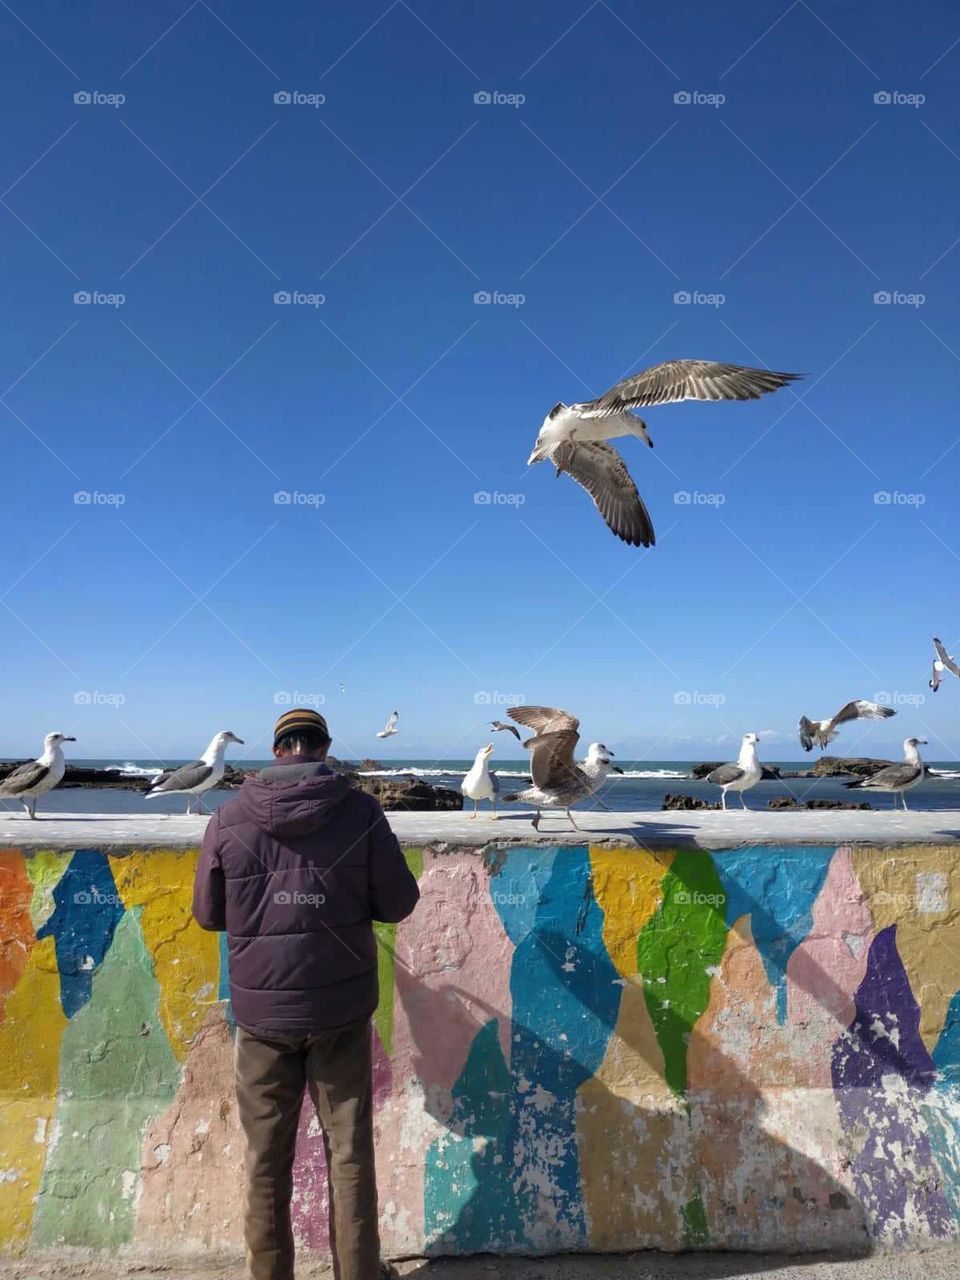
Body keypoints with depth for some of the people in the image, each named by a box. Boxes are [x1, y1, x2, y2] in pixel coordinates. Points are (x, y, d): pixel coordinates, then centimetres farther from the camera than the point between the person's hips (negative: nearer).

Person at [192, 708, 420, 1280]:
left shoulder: (230, 818, -8)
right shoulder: (360, 811, -11)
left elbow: (209, 913, 2)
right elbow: (399, 901, -6)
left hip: (262, 1009, 1)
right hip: (341, 1007, 0)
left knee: (267, 1156, 16)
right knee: (349, 1148, 15)